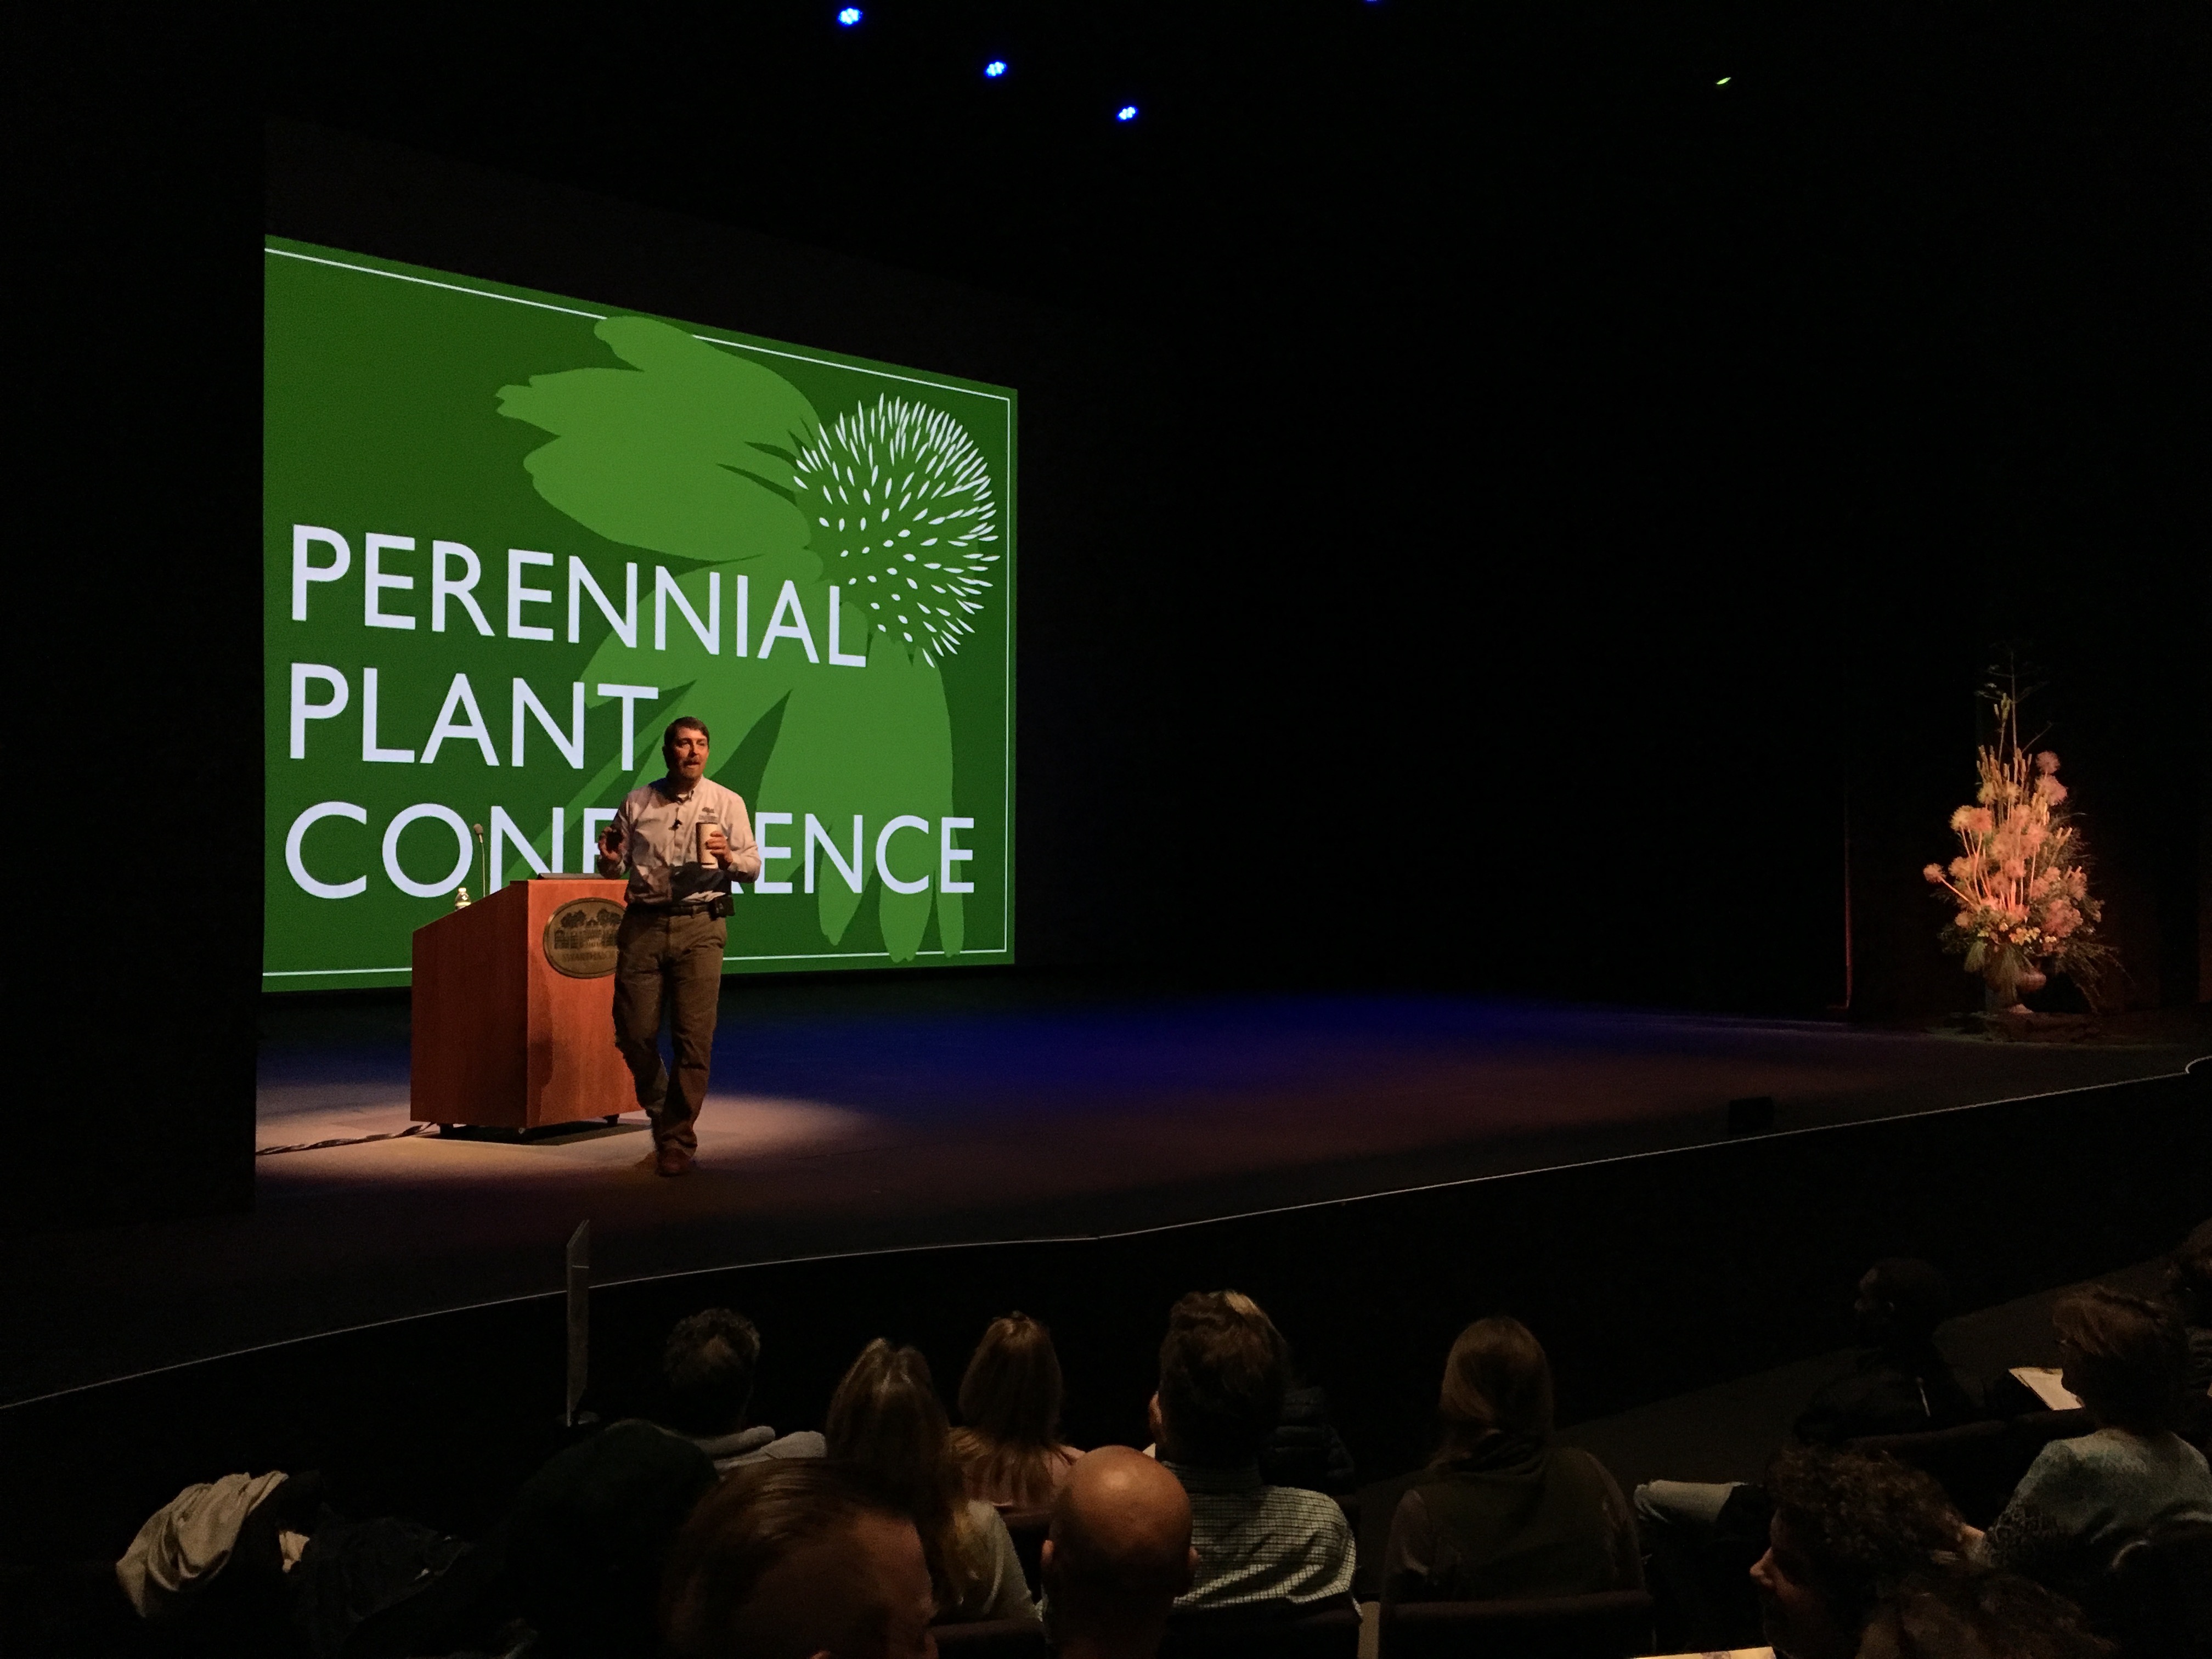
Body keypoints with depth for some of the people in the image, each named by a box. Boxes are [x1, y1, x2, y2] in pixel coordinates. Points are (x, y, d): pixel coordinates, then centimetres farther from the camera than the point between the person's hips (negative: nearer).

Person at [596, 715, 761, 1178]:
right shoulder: (637, 803, 11)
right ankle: (659, 1109, 31)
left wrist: (729, 857, -18)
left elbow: (752, 868, 4)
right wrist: (609, 859, -7)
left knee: (693, 1036, -6)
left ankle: (677, 1139, 6)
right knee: (633, 1032, 2)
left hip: (699, 926, -2)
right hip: (643, 925, 2)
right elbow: (614, 868, 16)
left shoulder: (726, 803, 6)